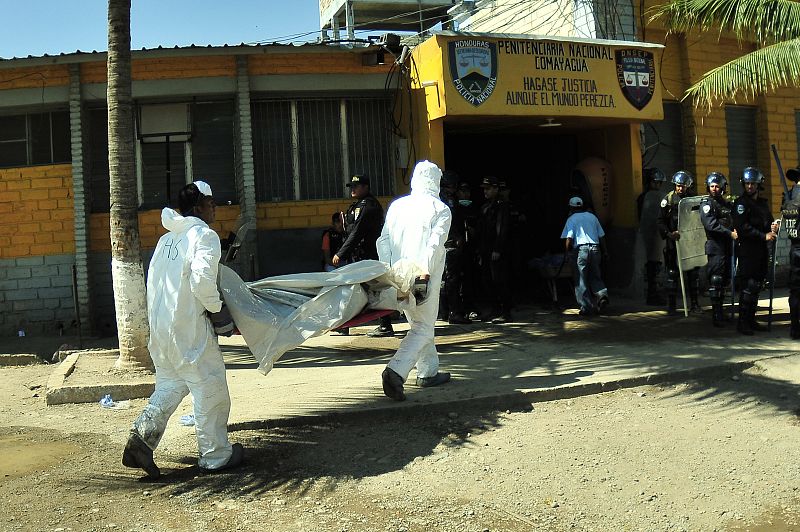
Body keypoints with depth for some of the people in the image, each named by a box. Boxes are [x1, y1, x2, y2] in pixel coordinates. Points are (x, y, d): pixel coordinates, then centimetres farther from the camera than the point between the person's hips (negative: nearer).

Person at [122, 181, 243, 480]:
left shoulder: (166, 238, 17)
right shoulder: (204, 235, -9)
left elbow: (154, 280, 16)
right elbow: (202, 278, -22)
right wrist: (216, 308, -10)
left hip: (159, 324, 8)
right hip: (188, 325, -8)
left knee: (170, 384, 18)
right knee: (210, 387, 3)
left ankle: (142, 437, 3)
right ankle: (216, 455, 11)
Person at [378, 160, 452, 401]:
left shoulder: (397, 205, 12)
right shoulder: (440, 209, -2)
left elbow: (384, 240, 7)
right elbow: (434, 244, -16)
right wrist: (425, 272, -20)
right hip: (424, 277, -6)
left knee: (419, 325, 20)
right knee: (423, 328, -1)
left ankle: (428, 372, 27)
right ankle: (395, 371, -19)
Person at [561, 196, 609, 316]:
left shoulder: (572, 219, 3)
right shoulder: (592, 217, 17)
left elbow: (569, 239, -8)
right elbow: (602, 236, 15)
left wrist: (567, 253, 4)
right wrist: (605, 252, 22)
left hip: (582, 249, -4)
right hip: (596, 249, 4)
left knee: (581, 280, 3)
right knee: (595, 276, 19)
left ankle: (586, 307, 2)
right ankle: (602, 294, -6)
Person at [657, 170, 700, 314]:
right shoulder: (668, 199, -1)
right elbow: (660, 221, -4)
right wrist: (669, 234, -19)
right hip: (673, 242, -3)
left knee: (693, 272, 6)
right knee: (672, 273, -2)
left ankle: (694, 304, 14)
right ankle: (671, 305, 4)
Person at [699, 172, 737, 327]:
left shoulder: (728, 204, 18)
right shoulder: (706, 203, -4)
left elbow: (734, 221, 21)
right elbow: (711, 224, -16)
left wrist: (736, 230, -1)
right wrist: (730, 233, -20)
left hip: (728, 245, 7)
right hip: (715, 246, -7)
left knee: (725, 279, 11)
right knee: (715, 280, -10)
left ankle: (720, 312, 20)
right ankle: (716, 315, -9)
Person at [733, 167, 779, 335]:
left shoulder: (763, 203, 18)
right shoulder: (741, 203, -6)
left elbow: (768, 222, 23)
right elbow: (743, 228, -15)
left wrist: (773, 228, -1)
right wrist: (764, 236, -17)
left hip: (761, 250, 8)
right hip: (747, 250, -8)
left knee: (756, 285, 11)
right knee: (748, 286, -10)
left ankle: (751, 320, 18)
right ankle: (742, 322, -6)